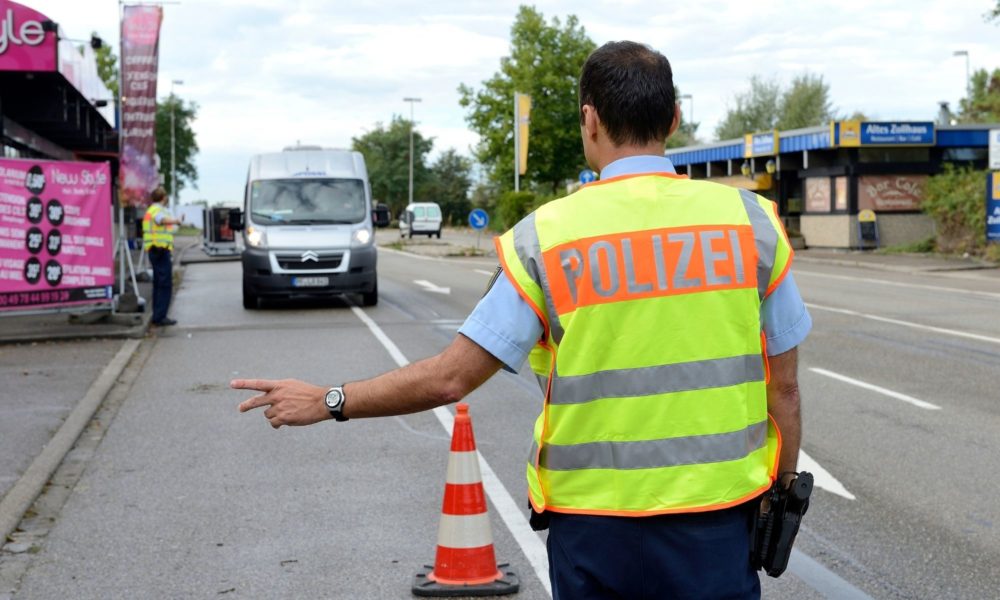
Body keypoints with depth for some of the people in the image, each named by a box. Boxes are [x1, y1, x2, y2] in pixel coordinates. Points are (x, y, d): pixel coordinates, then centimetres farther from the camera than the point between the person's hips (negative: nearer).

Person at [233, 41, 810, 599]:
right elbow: (784, 389, -1)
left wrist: (327, 402, 6)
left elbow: (450, 377, -7)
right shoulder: (752, 220, -4)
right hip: (717, 526, 1)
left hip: (594, 530, 0)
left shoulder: (547, 236, -7)